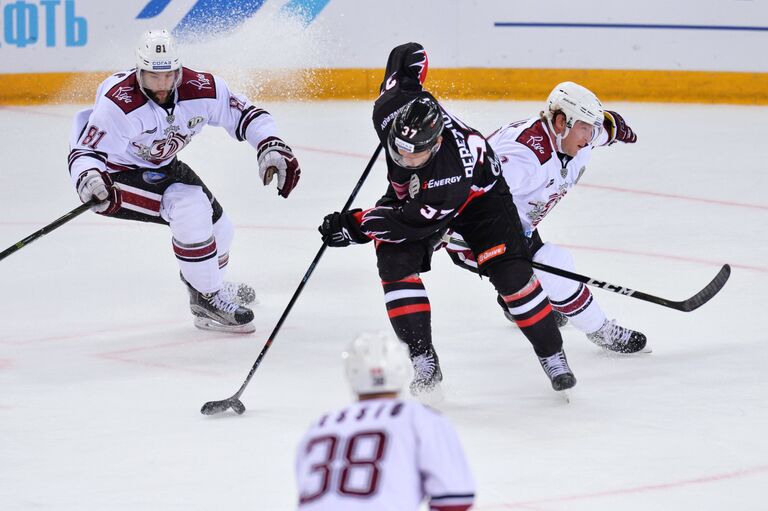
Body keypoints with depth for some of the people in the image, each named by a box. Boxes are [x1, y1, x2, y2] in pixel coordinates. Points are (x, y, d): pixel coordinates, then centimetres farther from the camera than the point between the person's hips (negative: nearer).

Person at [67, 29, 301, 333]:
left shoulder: (201, 89, -19)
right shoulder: (119, 104, -34)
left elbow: (245, 114, -7)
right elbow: (85, 151, -32)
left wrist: (271, 147, -23)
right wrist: (89, 179, -54)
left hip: (160, 166, 7)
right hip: (115, 172, -7)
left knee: (219, 230, 11)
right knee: (190, 207, -28)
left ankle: (206, 280, 48)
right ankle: (207, 302, -15)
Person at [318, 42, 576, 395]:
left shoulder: (456, 169, -46)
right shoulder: (393, 108, -34)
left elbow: (415, 221, -37)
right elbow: (412, 55, -14)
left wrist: (355, 226, -35)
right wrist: (407, 77, 6)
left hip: (478, 194, -5)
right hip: (410, 191, 5)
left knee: (509, 271, -17)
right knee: (396, 262, -19)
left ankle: (552, 355, 3)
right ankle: (424, 362, -12)